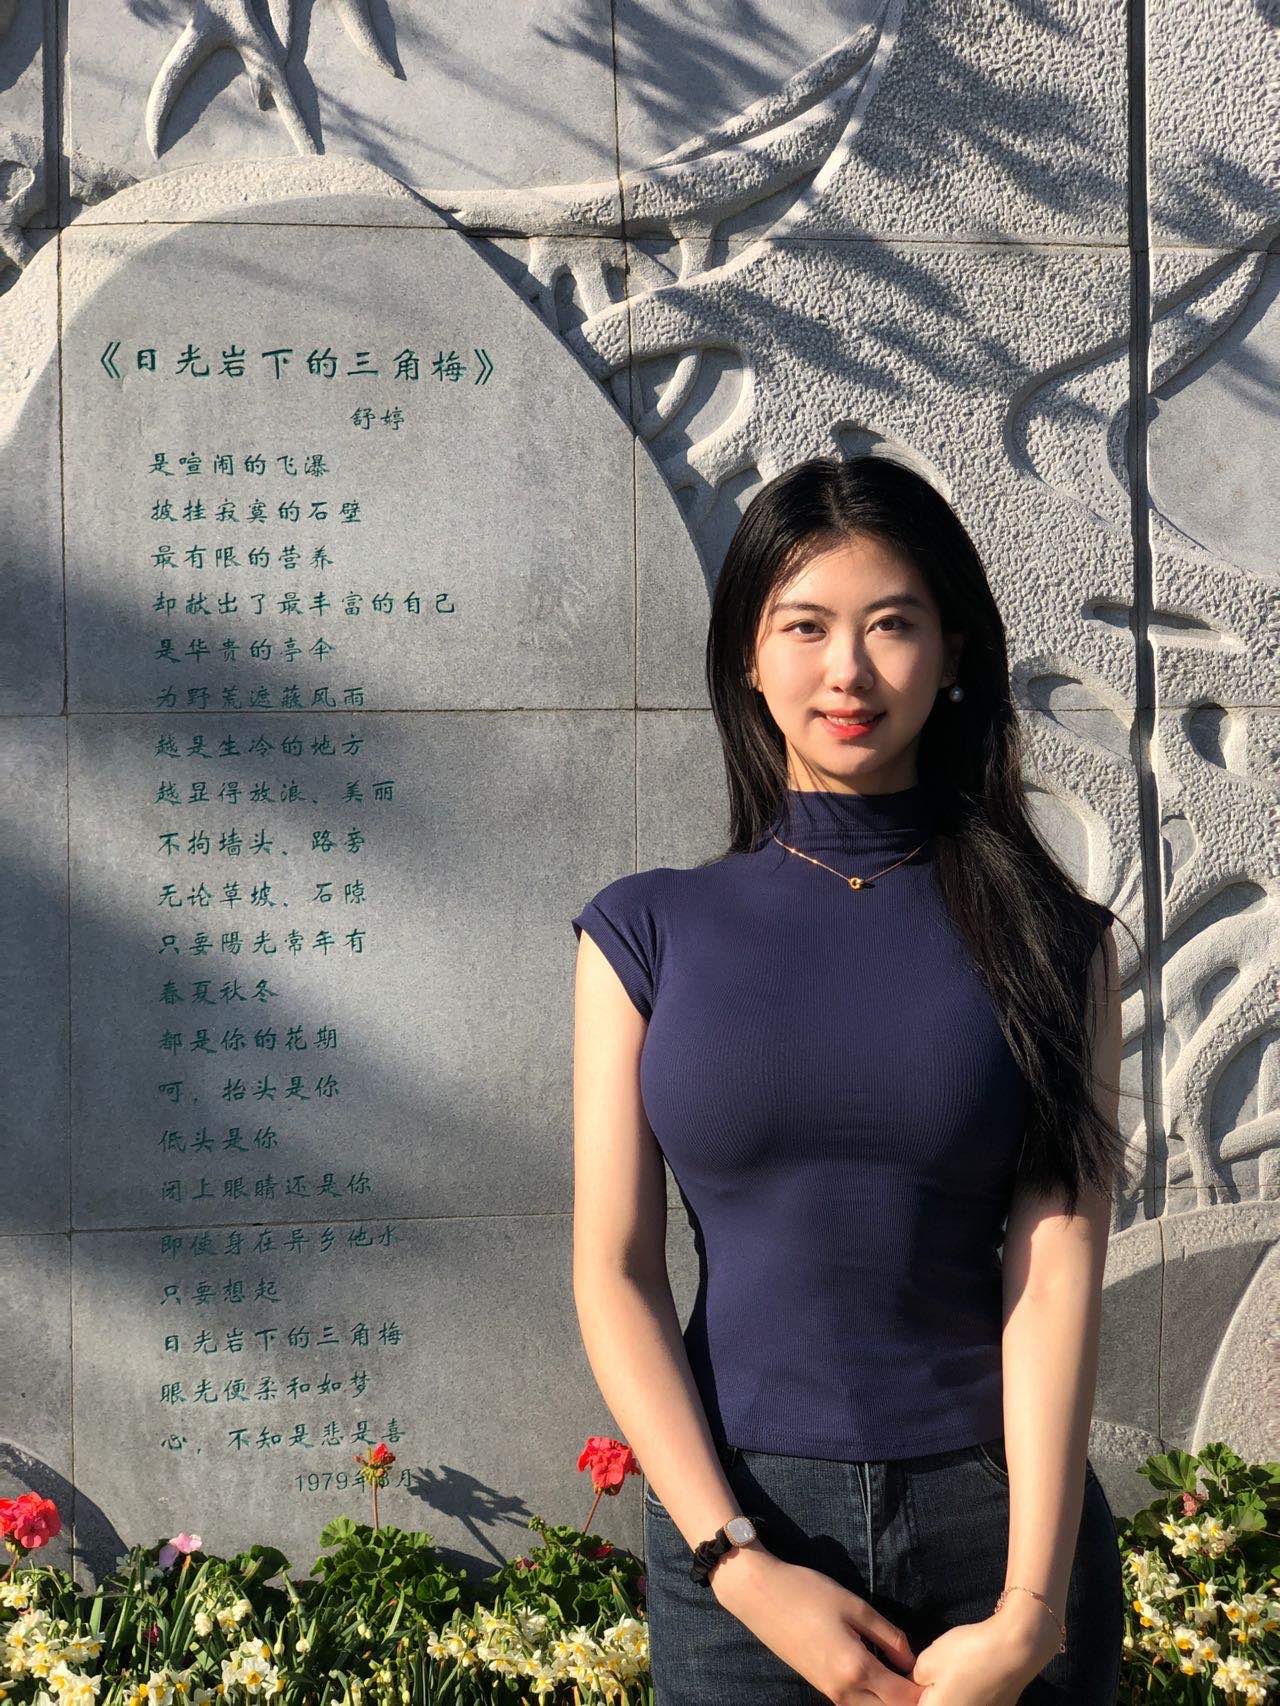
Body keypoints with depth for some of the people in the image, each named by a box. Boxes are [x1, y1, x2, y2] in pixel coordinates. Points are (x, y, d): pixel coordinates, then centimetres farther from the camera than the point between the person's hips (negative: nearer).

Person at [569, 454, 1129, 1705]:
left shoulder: (1048, 939, 0)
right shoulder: (649, 932, 1)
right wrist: (742, 1564, -11)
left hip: (999, 1512, 0)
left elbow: (1055, 1274, -8)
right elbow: (613, 1273, -3)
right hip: (736, 1522, 0)